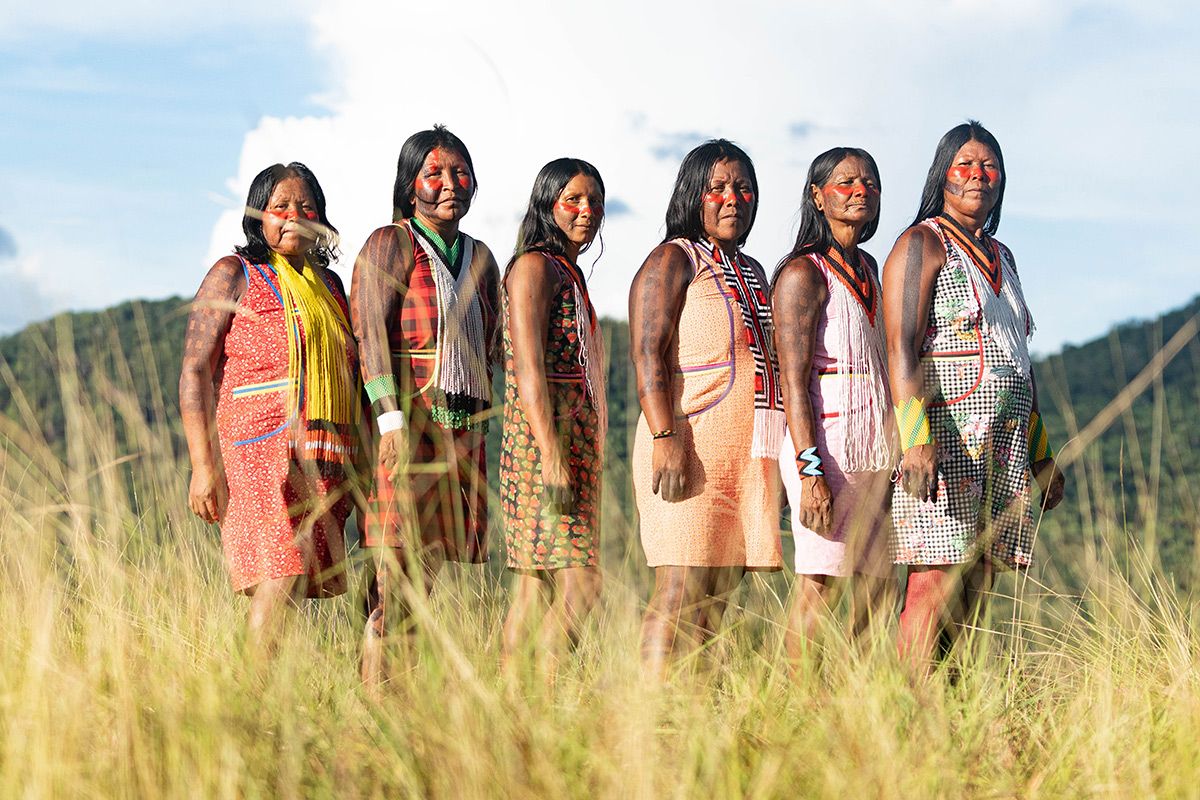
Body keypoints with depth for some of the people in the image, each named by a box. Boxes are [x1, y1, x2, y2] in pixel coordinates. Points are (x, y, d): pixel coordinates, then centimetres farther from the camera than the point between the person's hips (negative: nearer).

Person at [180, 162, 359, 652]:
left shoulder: (328, 284, 20)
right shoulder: (235, 276, 2)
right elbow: (194, 372, -4)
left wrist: (351, 467, 18)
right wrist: (203, 466, -13)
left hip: (325, 463, 6)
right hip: (262, 454, -6)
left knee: (298, 583, 0)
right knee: (280, 580, -18)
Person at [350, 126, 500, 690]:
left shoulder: (480, 257, 19)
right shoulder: (390, 245, -1)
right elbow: (370, 334, -10)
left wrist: (482, 423, 14)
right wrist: (391, 420, -20)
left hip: (464, 426, 6)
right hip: (409, 416, -6)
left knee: (429, 570, 4)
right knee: (399, 569, -12)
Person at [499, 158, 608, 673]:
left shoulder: (569, 272, 22)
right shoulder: (535, 266, -7)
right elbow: (528, 370, -16)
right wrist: (554, 459, -23)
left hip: (574, 449, 9)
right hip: (543, 444, -9)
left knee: (536, 591, 6)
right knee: (579, 586, -15)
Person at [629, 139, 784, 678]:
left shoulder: (751, 272, 23)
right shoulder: (673, 261, -1)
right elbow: (648, 355, -11)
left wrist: (782, 454, 25)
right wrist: (665, 439, -21)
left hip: (748, 459, 8)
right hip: (690, 451, -8)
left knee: (719, 594, 4)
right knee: (681, 592, -12)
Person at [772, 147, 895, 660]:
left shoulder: (866, 267, 18)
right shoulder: (804, 273, -7)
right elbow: (793, 380, -14)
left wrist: (898, 446, 17)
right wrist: (810, 471, -21)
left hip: (874, 447, 8)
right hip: (826, 441, -8)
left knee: (874, 581, 6)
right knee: (819, 581, -9)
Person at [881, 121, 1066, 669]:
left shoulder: (1000, 257, 22)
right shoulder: (922, 244, -2)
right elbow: (901, 351, -13)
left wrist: (1042, 455, 22)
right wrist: (916, 439, -25)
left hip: (1004, 448, 8)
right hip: (945, 439, -8)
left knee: (975, 592, 3)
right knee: (935, 582, -14)